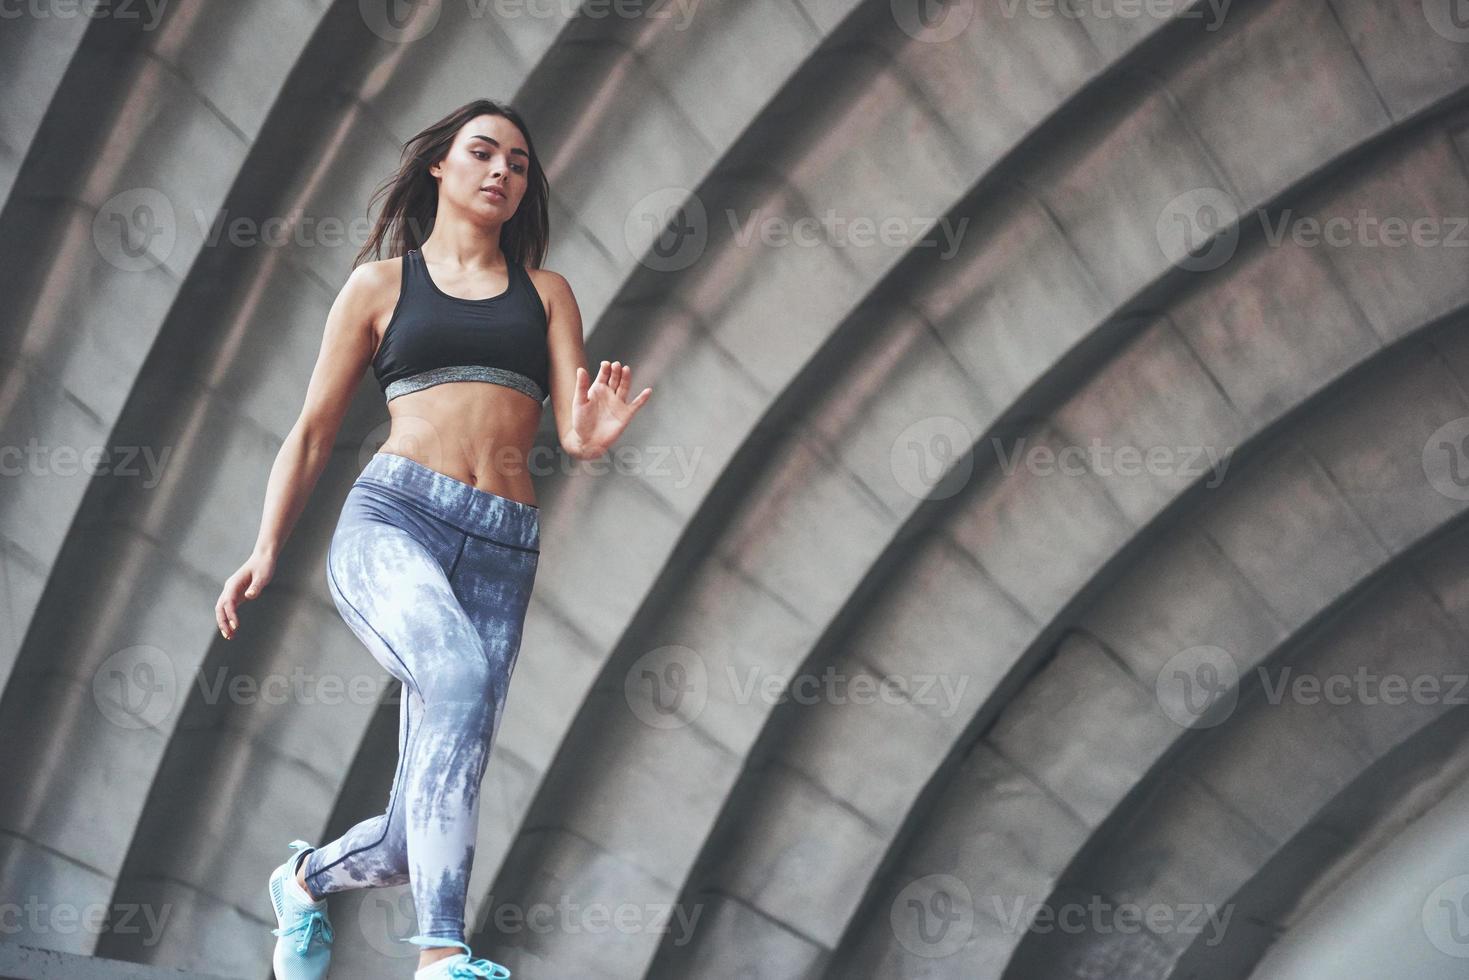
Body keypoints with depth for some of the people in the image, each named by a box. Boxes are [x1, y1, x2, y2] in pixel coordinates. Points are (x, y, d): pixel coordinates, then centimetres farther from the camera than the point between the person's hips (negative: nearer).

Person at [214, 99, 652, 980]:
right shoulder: (380, 285, 15)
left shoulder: (545, 294, 20)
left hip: (502, 551, 3)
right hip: (394, 518, -3)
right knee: (460, 672, -36)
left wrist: (592, 435, -15)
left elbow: (574, 430, 10)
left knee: (423, 826, -2)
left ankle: (308, 878, 33)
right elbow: (314, 430, 16)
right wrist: (266, 550, 5)